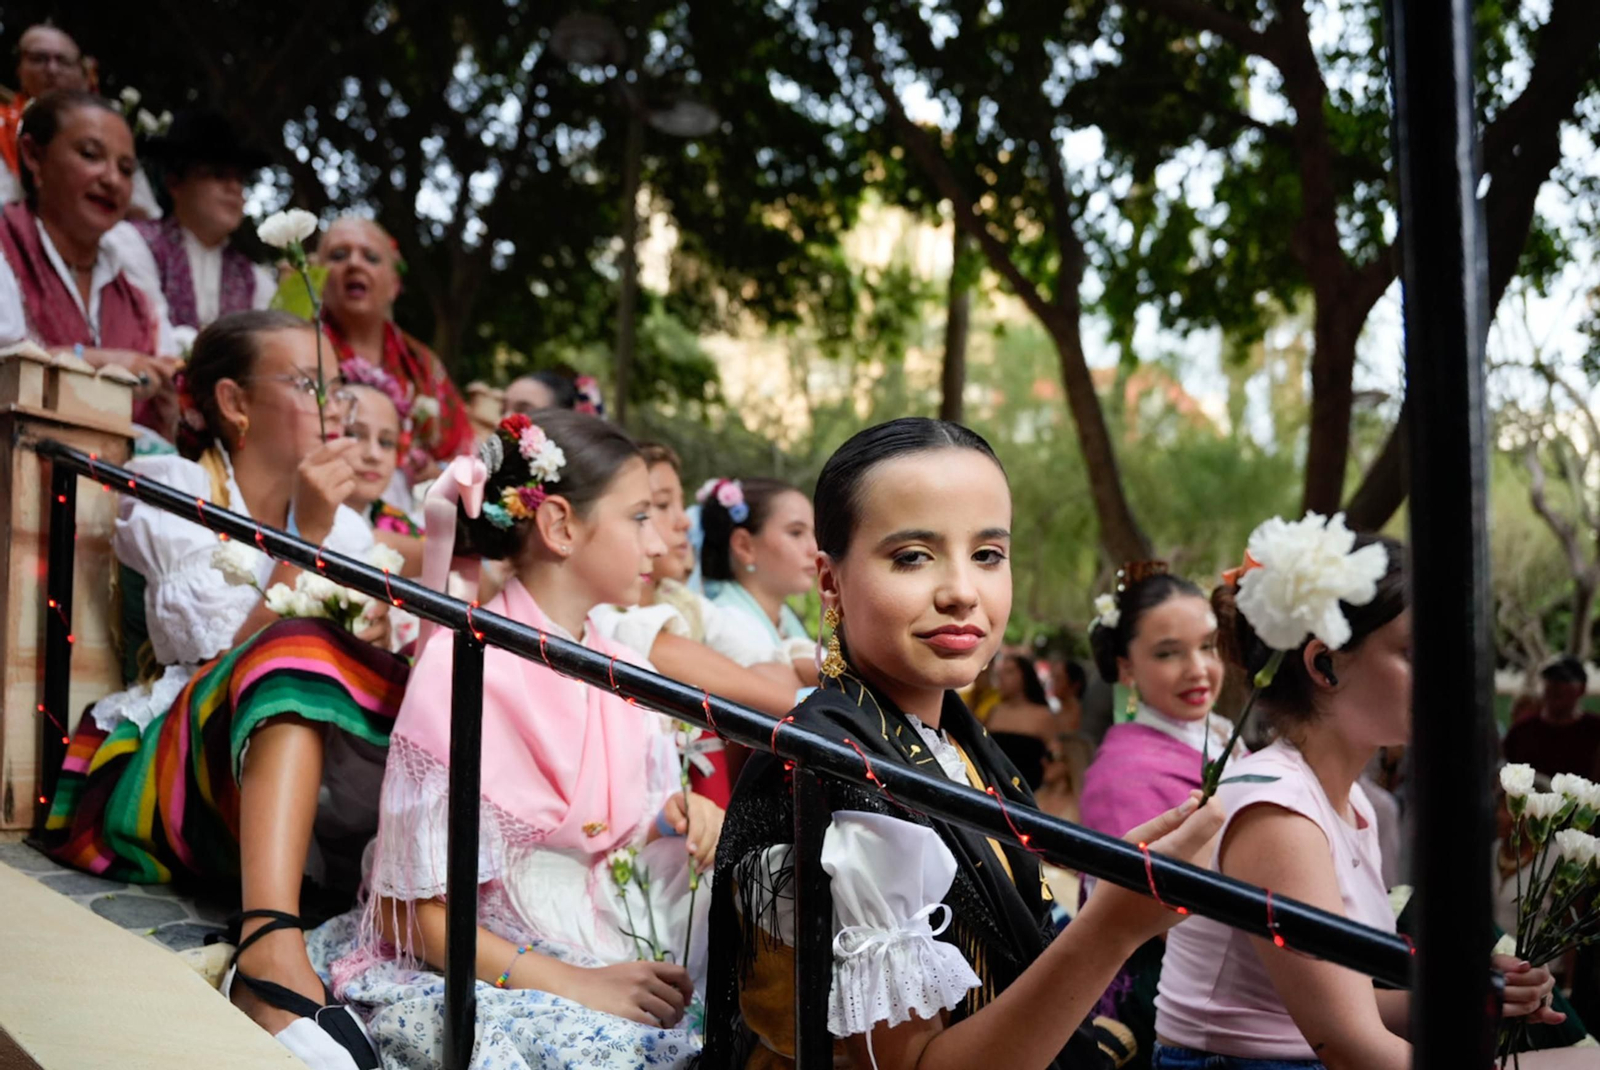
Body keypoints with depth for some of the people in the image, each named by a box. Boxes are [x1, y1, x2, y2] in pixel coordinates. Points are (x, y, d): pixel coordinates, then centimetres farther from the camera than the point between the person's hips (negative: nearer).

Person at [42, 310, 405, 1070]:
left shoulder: (342, 523, 17)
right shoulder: (168, 491, 2)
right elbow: (229, 656, -12)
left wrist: (389, 636, -12)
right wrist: (308, 538, -14)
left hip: (304, 795, 5)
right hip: (154, 775, -5)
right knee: (297, 645, -33)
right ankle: (273, 950, -53)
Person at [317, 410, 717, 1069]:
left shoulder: (625, 674, 9)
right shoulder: (464, 667, -12)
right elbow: (412, 912, -12)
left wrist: (685, 818, -4)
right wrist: (577, 984, -20)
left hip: (608, 963, 6)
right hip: (477, 982, -6)